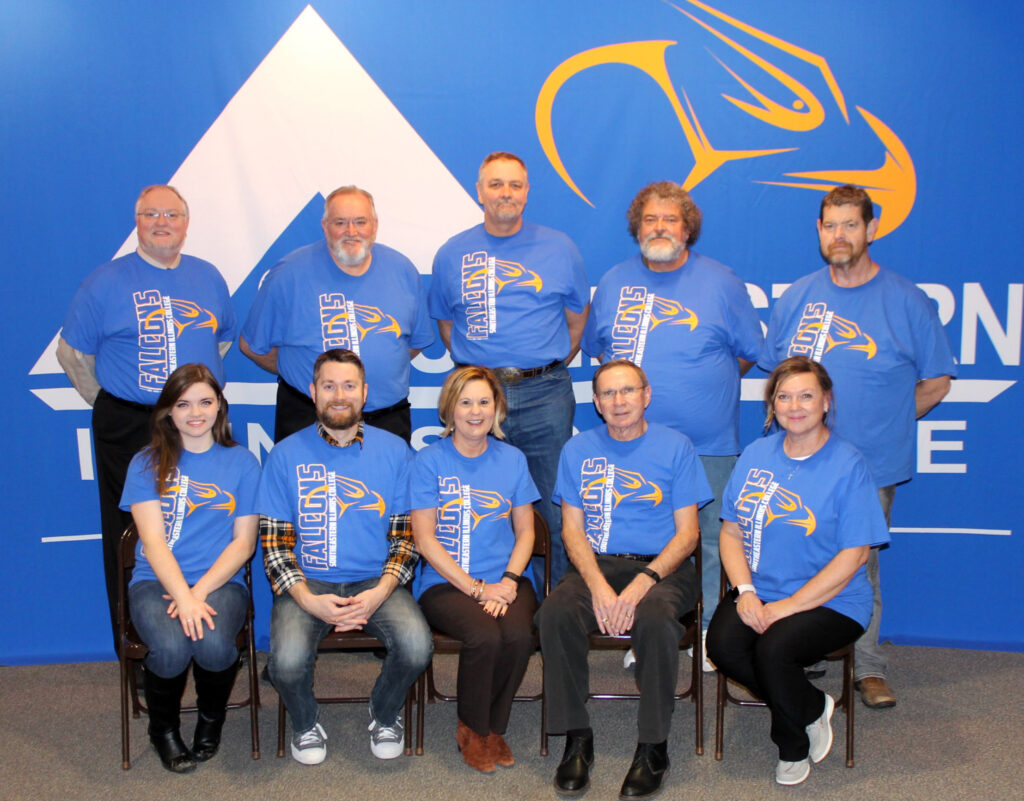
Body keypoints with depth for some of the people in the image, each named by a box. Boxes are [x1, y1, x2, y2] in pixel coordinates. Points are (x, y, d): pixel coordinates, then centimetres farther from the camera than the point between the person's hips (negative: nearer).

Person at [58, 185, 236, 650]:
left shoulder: (208, 277, 9)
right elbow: (72, 353, 5)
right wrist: (107, 402, 3)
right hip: (128, 430, -3)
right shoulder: (106, 283, -1)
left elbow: (225, 338, 21)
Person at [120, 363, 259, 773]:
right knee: (171, 647, -31)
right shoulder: (147, 463, 7)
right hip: (157, 582, 0)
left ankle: (211, 720, 5)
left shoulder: (241, 463, 8)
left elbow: (243, 542, 3)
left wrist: (199, 591, -11)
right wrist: (184, 596, -19)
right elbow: (153, 539, -4)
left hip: (220, 581, 0)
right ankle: (163, 730, 4)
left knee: (213, 644, -31)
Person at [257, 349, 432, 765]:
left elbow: (405, 536, 5)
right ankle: (306, 723, 10)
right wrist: (309, 600, -14)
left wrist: (378, 594, -12)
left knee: (416, 648, -27)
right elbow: (274, 543, 1)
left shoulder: (394, 450, 5)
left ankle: (384, 715, 9)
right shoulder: (286, 454, 2)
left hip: (375, 580, 1)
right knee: (287, 662, -28)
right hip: (308, 584, 0)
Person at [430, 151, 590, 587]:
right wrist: (476, 365, 10)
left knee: (553, 509, 2)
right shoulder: (452, 254, 9)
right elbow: (444, 321, 19)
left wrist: (549, 368, 9)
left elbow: (577, 318, 14)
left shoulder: (559, 248, 7)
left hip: (544, 397, -1)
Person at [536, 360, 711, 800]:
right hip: (594, 565, 2)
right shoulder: (578, 449, 10)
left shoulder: (675, 447, 3)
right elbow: (572, 529, 4)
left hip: (660, 567, -2)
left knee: (655, 620, -34)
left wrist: (642, 583, -17)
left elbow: (687, 533, 0)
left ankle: (653, 746, -15)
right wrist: (599, 587, -14)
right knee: (555, 614, -28)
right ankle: (576, 738, -12)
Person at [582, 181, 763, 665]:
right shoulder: (614, 282, 10)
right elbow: (596, 347, 21)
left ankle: (709, 631, 18)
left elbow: (749, 352, 8)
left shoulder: (719, 282, 3)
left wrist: (706, 385, 3)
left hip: (707, 444, -2)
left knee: (708, 541, 3)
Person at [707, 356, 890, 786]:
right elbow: (731, 531, 8)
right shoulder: (756, 454, 8)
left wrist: (787, 606, -17)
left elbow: (852, 556, -11)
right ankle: (813, 707, 5)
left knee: (773, 650, -29)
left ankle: (793, 746, 5)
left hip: (830, 601, -4)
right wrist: (745, 591, -10)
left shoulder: (848, 465, -8)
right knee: (722, 644, -23)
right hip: (759, 593, 5)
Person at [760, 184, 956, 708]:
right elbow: (772, 368, 18)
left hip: (870, 466, -2)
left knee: (860, 567, 4)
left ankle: (868, 669, 19)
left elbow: (936, 380, 6)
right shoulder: (797, 297, 8)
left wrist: (885, 421, 3)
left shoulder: (906, 302, 0)